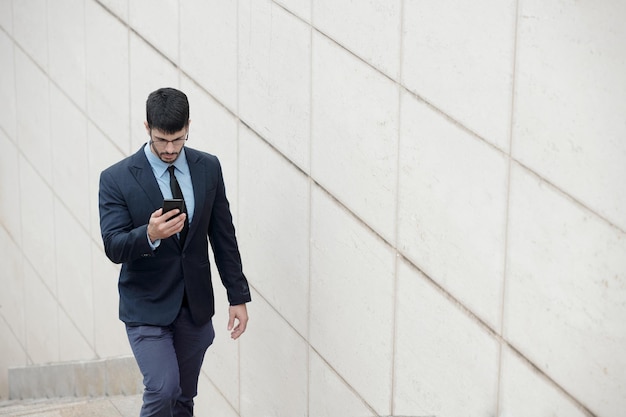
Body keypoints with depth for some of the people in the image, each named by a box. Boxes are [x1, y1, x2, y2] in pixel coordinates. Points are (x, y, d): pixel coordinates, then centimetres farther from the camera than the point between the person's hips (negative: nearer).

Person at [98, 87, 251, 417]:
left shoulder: (208, 168, 0)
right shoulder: (116, 178, -10)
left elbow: (223, 237, 5)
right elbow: (113, 247, -15)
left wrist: (238, 296, 4)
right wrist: (149, 235, -36)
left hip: (196, 306, 4)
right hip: (147, 307, -4)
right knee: (163, 390, -17)